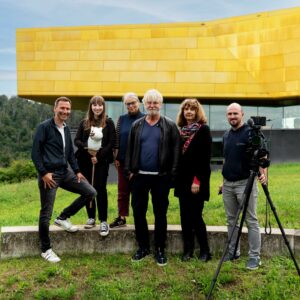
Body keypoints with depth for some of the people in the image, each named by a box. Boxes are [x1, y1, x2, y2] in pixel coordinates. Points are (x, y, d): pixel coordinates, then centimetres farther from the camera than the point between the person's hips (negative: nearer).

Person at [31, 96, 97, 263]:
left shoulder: (66, 129, 14)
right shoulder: (44, 127, -8)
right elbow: (35, 153, -11)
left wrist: (77, 171, 13)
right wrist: (43, 173, -16)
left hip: (65, 172, 7)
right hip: (49, 174, -7)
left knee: (90, 192, 2)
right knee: (46, 214, 1)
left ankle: (63, 217, 15)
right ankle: (46, 249, 18)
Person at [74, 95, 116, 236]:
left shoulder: (108, 122, 0)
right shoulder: (84, 123, 8)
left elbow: (111, 143, -4)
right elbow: (76, 140, 4)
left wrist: (99, 156, -13)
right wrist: (86, 147, -16)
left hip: (101, 160, -3)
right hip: (85, 160, 3)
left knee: (100, 189, -7)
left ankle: (103, 221, -1)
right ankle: (91, 217, 21)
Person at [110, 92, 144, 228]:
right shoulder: (121, 119, 6)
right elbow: (117, 139, 7)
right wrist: (116, 157, 2)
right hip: (124, 160, 3)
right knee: (123, 190, 9)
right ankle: (121, 217, 18)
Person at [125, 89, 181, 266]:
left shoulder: (170, 125, 0)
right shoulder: (137, 125, 9)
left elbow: (176, 150, -4)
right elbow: (130, 149, 10)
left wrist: (172, 173, -9)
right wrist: (129, 170, 3)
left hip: (161, 177, -3)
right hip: (139, 176, 3)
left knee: (160, 214, 7)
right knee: (138, 212, 8)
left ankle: (160, 249, 21)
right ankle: (143, 247, 25)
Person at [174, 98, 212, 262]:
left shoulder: (203, 130, -5)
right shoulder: (180, 130, 12)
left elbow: (205, 157, -12)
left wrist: (198, 180, -17)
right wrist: (175, 177, 9)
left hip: (197, 180, -5)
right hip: (182, 179, 6)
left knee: (195, 216, -3)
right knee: (185, 216, 8)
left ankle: (205, 250, 12)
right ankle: (188, 249, 18)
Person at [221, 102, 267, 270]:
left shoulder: (250, 133, -8)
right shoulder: (226, 135, 14)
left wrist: (263, 173, -31)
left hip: (245, 183, -7)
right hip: (228, 184, 7)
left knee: (251, 221, 0)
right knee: (231, 220, 13)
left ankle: (255, 257, 8)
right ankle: (233, 253, 24)